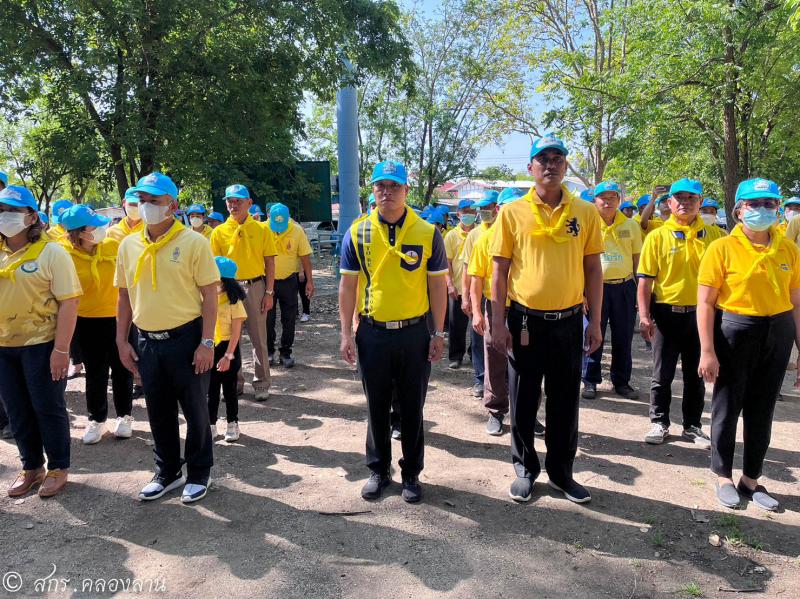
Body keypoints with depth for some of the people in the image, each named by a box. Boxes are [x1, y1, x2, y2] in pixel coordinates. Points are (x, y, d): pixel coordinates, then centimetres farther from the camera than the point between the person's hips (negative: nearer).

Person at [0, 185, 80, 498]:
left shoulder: (51, 252, -10)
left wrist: (61, 349, -19)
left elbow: (69, 302, -14)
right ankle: (31, 467, 32)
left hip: (42, 345, -5)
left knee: (48, 409, 5)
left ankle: (58, 468, 22)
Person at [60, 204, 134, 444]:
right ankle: (96, 418, 29)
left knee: (122, 368, 12)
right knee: (95, 372, 11)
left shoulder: (113, 245, -9)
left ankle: (124, 415, 28)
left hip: (119, 316, 1)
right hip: (87, 321, -1)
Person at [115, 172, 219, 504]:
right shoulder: (128, 245, 6)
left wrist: (207, 342, -14)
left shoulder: (193, 242, -9)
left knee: (195, 410, 8)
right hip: (147, 341, 5)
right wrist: (122, 341, 9)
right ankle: (167, 472, 34)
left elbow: (209, 295, -9)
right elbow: (124, 296, 13)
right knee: (159, 412, 16)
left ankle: (198, 474, 26)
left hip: (186, 338, -5)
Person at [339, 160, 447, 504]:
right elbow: (348, 285, 2)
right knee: (376, 408, 13)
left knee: (412, 409, 11)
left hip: (414, 333, 0)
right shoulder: (357, 233, 0)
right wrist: (346, 334, -1)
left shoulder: (427, 233, -2)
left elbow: (437, 285, 1)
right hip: (372, 333, 1)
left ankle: (411, 474, 28)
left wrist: (438, 334, -2)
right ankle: (378, 471, 31)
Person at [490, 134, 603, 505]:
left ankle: (561, 472, 29)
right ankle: (525, 469, 28)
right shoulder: (512, 212, -1)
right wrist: (497, 323, -5)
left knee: (565, 403, 12)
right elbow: (500, 271, -1)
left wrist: (595, 321, 2)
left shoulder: (585, 213, 3)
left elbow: (593, 270, 6)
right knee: (523, 402, 10)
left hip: (569, 321, 2)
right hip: (525, 321, -1)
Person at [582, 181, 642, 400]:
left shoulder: (631, 225, 8)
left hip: (625, 286, 2)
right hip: (597, 286, -2)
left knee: (623, 338, 8)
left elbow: (637, 259, 11)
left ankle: (621, 381, 22)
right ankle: (590, 381, 15)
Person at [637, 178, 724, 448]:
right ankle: (659, 423, 22)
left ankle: (692, 426, 27)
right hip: (667, 314, -2)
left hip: (700, 314, 2)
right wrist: (644, 316, -12)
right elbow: (645, 280, -5)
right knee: (662, 375, 7)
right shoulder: (657, 237, -3)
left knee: (696, 375, 12)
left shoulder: (714, 235, 4)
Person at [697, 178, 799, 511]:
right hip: (734, 332, -4)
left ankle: (751, 480, 30)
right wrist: (707, 351, -15)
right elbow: (705, 303, -11)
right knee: (727, 407, 8)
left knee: (762, 410, 14)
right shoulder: (722, 248, -9)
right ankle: (723, 477, 26)